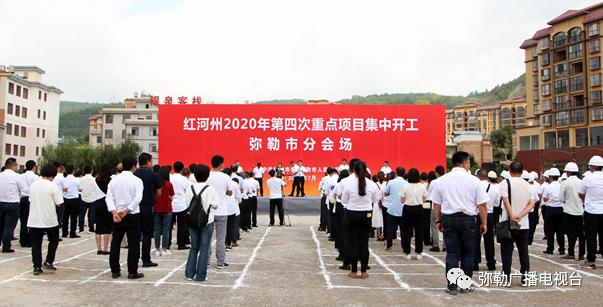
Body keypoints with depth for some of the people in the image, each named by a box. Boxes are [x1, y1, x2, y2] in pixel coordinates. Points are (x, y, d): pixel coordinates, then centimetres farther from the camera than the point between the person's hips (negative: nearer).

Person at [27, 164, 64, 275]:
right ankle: (48, 262, 6)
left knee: (36, 243, 8)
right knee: (54, 240, 15)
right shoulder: (53, 186, -11)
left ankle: (37, 267, 8)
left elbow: (30, 200, 13)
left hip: (34, 220, 4)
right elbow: (58, 203, -11)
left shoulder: (33, 185, 5)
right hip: (49, 220, -4)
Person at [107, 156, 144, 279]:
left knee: (115, 243, 13)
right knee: (133, 244, 3)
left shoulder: (114, 180, 5)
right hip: (133, 216, -4)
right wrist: (126, 210, -19)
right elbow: (138, 198, -19)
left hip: (117, 215, 4)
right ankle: (132, 272, 5)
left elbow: (109, 197, -3)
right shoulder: (137, 180, -7)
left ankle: (115, 271, 18)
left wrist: (114, 212, -12)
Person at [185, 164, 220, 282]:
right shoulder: (210, 189, -12)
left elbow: (187, 202, -1)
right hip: (207, 222, -3)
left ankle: (189, 273, 18)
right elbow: (216, 205, -8)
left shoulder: (190, 188, -3)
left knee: (193, 248, 16)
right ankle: (201, 275, 8)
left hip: (192, 221, 3)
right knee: (204, 249, 5)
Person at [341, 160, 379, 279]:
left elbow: (344, 200, -3)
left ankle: (354, 271, 12)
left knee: (352, 243, 7)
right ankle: (364, 271, 14)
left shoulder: (348, 183, -12)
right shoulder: (371, 184, -7)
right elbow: (375, 199, 4)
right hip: (366, 215, 2)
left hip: (352, 215, -1)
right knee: (364, 243, 8)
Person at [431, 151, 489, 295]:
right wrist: (484, 223, 4)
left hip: (448, 219, 2)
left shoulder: (442, 180, 1)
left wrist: (438, 220, 16)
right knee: (468, 254, 12)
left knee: (452, 253, 7)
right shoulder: (473, 180, -5)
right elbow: (482, 205, -5)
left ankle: (452, 286, 8)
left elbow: (436, 203, 6)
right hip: (468, 219, -2)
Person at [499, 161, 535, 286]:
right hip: (524, 224, 4)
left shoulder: (505, 183, -7)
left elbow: (506, 201, -18)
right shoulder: (528, 185, 7)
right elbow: (532, 204, -3)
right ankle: (525, 276, 15)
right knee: (524, 251, 12)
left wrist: (512, 217, -17)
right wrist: (520, 215, -12)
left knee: (507, 251, 3)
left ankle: (507, 277, 5)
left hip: (508, 224, -4)